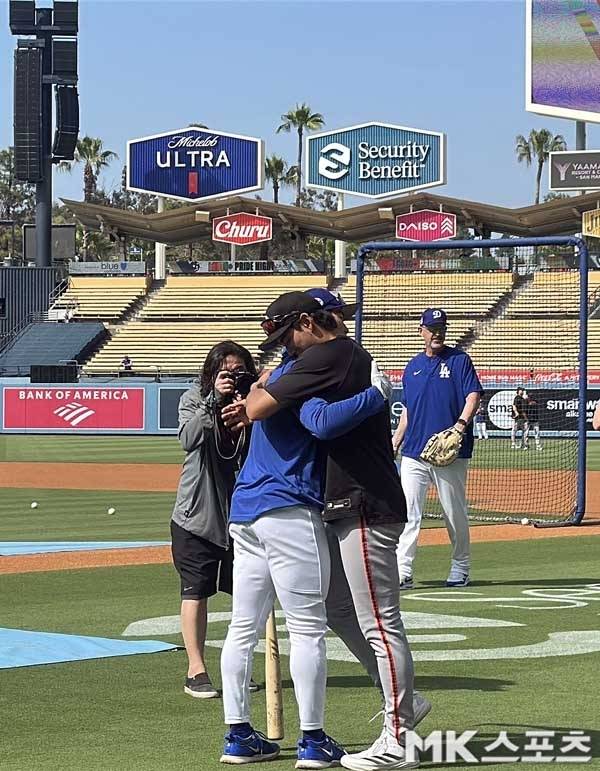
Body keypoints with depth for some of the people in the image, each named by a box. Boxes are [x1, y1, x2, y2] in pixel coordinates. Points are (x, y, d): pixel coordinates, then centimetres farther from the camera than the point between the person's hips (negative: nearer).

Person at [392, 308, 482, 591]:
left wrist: (461, 425, -24)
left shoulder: (459, 360, 2)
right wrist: (395, 442, 13)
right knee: (407, 514, -4)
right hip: (413, 453, 4)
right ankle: (402, 573, -7)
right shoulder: (412, 366, 16)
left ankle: (460, 569, 18)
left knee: (455, 514, 5)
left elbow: (473, 396, -9)